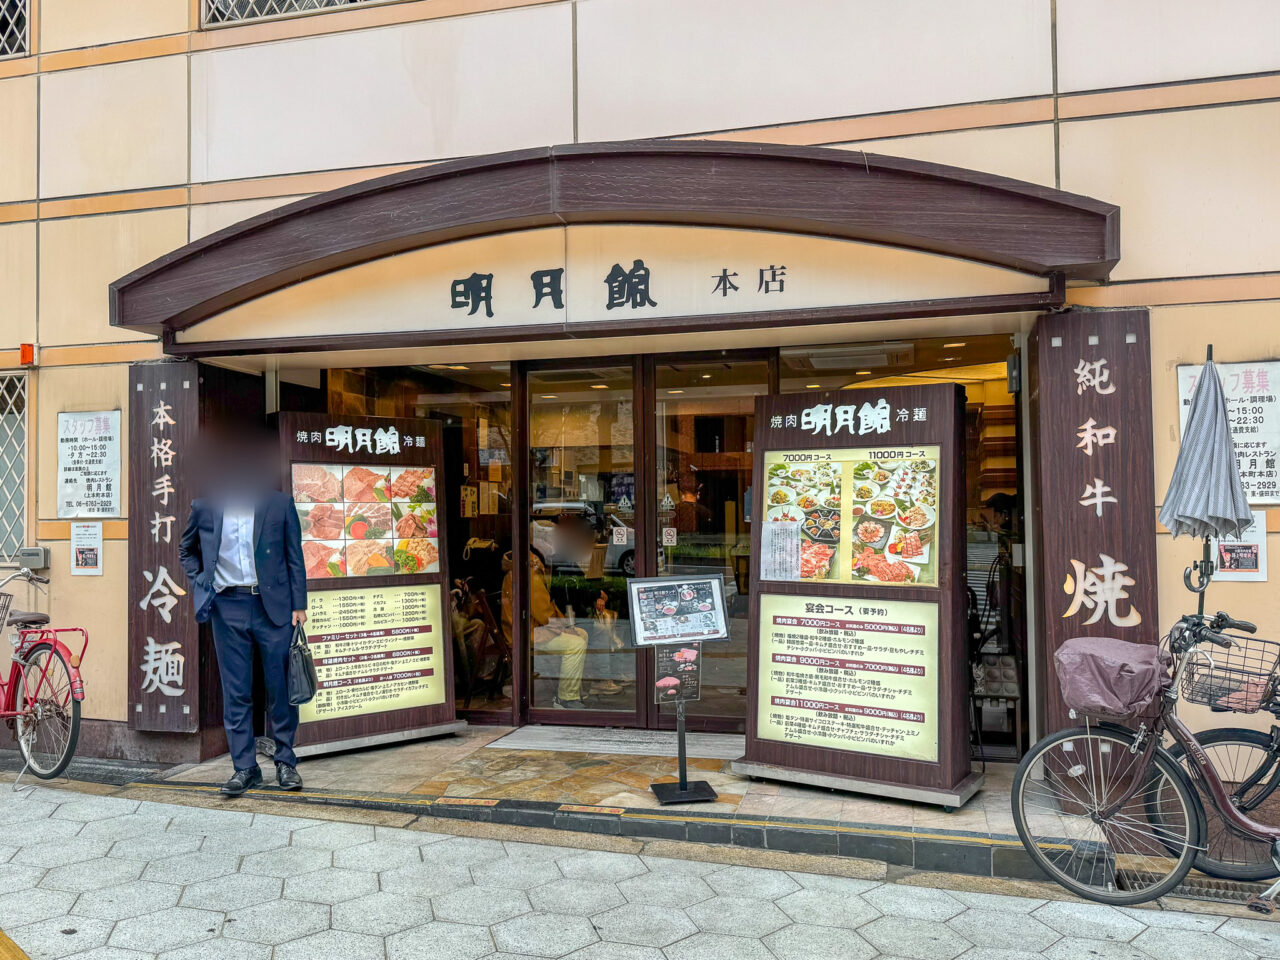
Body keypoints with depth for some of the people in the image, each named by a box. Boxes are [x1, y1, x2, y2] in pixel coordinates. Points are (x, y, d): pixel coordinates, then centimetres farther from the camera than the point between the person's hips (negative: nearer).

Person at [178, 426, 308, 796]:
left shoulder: (280, 504, 2)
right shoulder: (205, 507, 5)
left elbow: (294, 557, 5)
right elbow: (186, 549, 22)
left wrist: (299, 605, 0)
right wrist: (200, 583, 7)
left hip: (273, 605, -1)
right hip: (228, 606, 1)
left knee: (280, 687, 4)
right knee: (236, 692, 5)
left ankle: (286, 761, 17)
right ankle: (245, 766, 16)